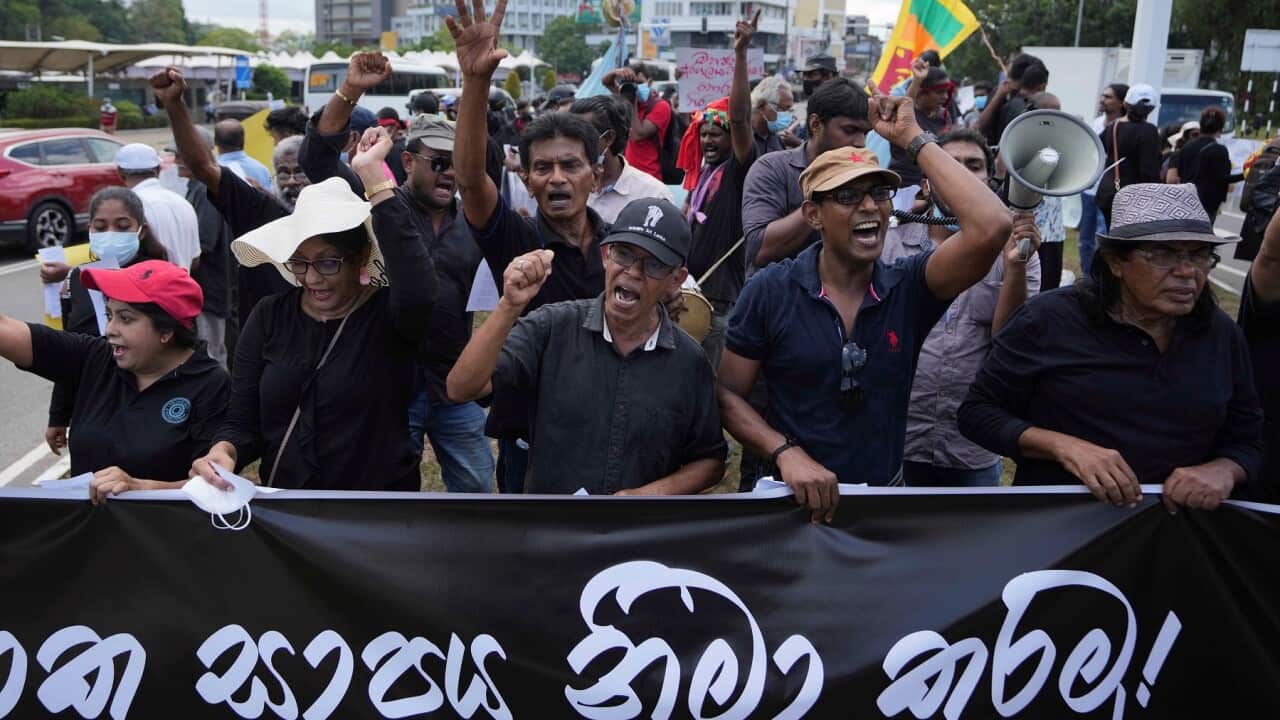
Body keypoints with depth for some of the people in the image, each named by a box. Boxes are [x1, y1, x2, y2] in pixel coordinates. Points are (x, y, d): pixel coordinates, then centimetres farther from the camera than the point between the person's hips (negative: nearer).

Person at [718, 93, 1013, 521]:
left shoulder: (909, 287, -8)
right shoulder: (770, 292, -11)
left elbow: (991, 227, -24)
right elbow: (728, 394, -6)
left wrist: (914, 139, -18)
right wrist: (786, 452, -22)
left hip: (885, 498, 2)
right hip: (795, 498, -2)